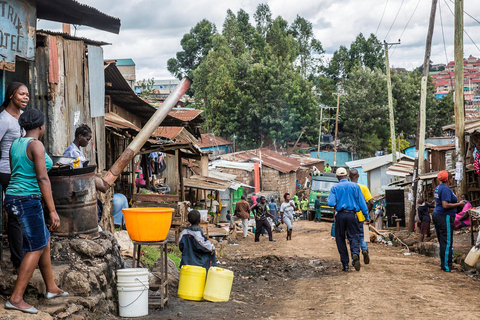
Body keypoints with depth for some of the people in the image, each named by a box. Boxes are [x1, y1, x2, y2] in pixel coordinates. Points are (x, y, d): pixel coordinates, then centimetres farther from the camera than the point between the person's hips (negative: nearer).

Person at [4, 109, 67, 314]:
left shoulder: (15, 145, 11)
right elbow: (42, 179, -20)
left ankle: (51, 288, 26)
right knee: (36, 248, -2)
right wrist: (52, 211, -20)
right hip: (28, 200, -9)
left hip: (13, 197, 9)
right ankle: (16, 298, -3)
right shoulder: (36, 145, -14)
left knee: (44, 241, 18)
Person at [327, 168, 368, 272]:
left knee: (340, 239, 9)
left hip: (340, 215, 0)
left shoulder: (335, 188, 2)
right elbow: (362, 202, 1)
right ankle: (355, 253, -29)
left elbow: (331, 203, -9)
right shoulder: (355, 186, 5)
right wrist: (367, 215, 5)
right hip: (352, 215, 0)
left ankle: (345, 264, 6)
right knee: (353, 237, 3)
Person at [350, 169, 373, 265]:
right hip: (361, 217, 1)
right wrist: (367, 214, 5)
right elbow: (371, 202, -8)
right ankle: (365, 249, -7)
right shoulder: (363, 187, -4)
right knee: (361, 236, 19)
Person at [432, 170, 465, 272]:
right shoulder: (445, 189, -17)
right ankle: (446, 267, -5)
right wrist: (458, 204, -15)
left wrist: (456, 202, 21)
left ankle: (443, 263, 20)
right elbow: (445, 205, -24)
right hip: (444, 217, -10)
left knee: (442, 242, 14)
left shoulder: (438, 188, 14)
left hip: (437, 215, 10)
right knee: (447, 243, -7)